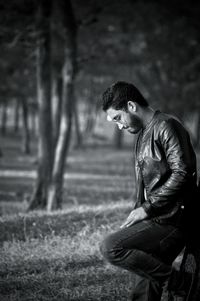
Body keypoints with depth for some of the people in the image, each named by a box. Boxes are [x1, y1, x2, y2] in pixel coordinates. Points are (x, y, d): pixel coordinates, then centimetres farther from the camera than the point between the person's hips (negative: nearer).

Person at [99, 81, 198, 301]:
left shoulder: (166, 126, -8)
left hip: (170, 221, -9)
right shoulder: (143, 134, 22)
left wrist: (147, 208, -16)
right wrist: (136, 214, 9)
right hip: (155, 219, 9)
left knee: (110, 247, -19)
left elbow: (183, 173, -19)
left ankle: (175, 282, -12)